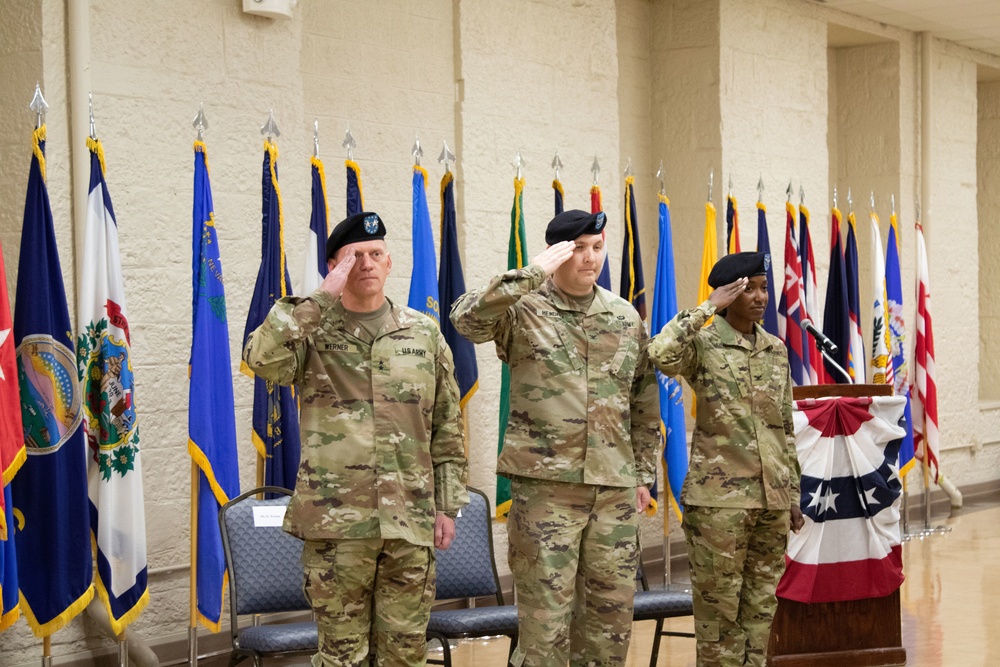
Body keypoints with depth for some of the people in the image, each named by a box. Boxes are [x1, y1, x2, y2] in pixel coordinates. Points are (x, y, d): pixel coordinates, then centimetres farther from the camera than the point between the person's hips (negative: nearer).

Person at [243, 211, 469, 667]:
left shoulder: (424, 333, 9)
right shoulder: (312, 331, 2)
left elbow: (447, 428, 12)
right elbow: (261, 358, -21)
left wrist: (448, 505, 8)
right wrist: (323, 297, -17)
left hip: (410, 521, 2)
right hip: (336, 520, -2)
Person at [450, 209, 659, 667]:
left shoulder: (625, 317, 11)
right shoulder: (524, 309, -3)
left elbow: (643, 401, 17)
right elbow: (467, 319, -25)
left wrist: (644, 472, 14)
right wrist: (531, 275, -26)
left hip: (615, 487, 5)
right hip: (545, 483, -5)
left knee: (612, 607, 10)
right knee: (545, 612, -3)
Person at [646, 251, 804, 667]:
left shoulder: (776, 351, 12)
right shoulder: (703, 345, -5)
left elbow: (786, 428, 17)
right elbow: (661, 354, -28)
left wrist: (793, 495, 15)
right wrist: (708, 308, -18)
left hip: (771, 498, 5)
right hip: (718, 498, -5)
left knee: (761, 605, 9)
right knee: (718, 606, 0)